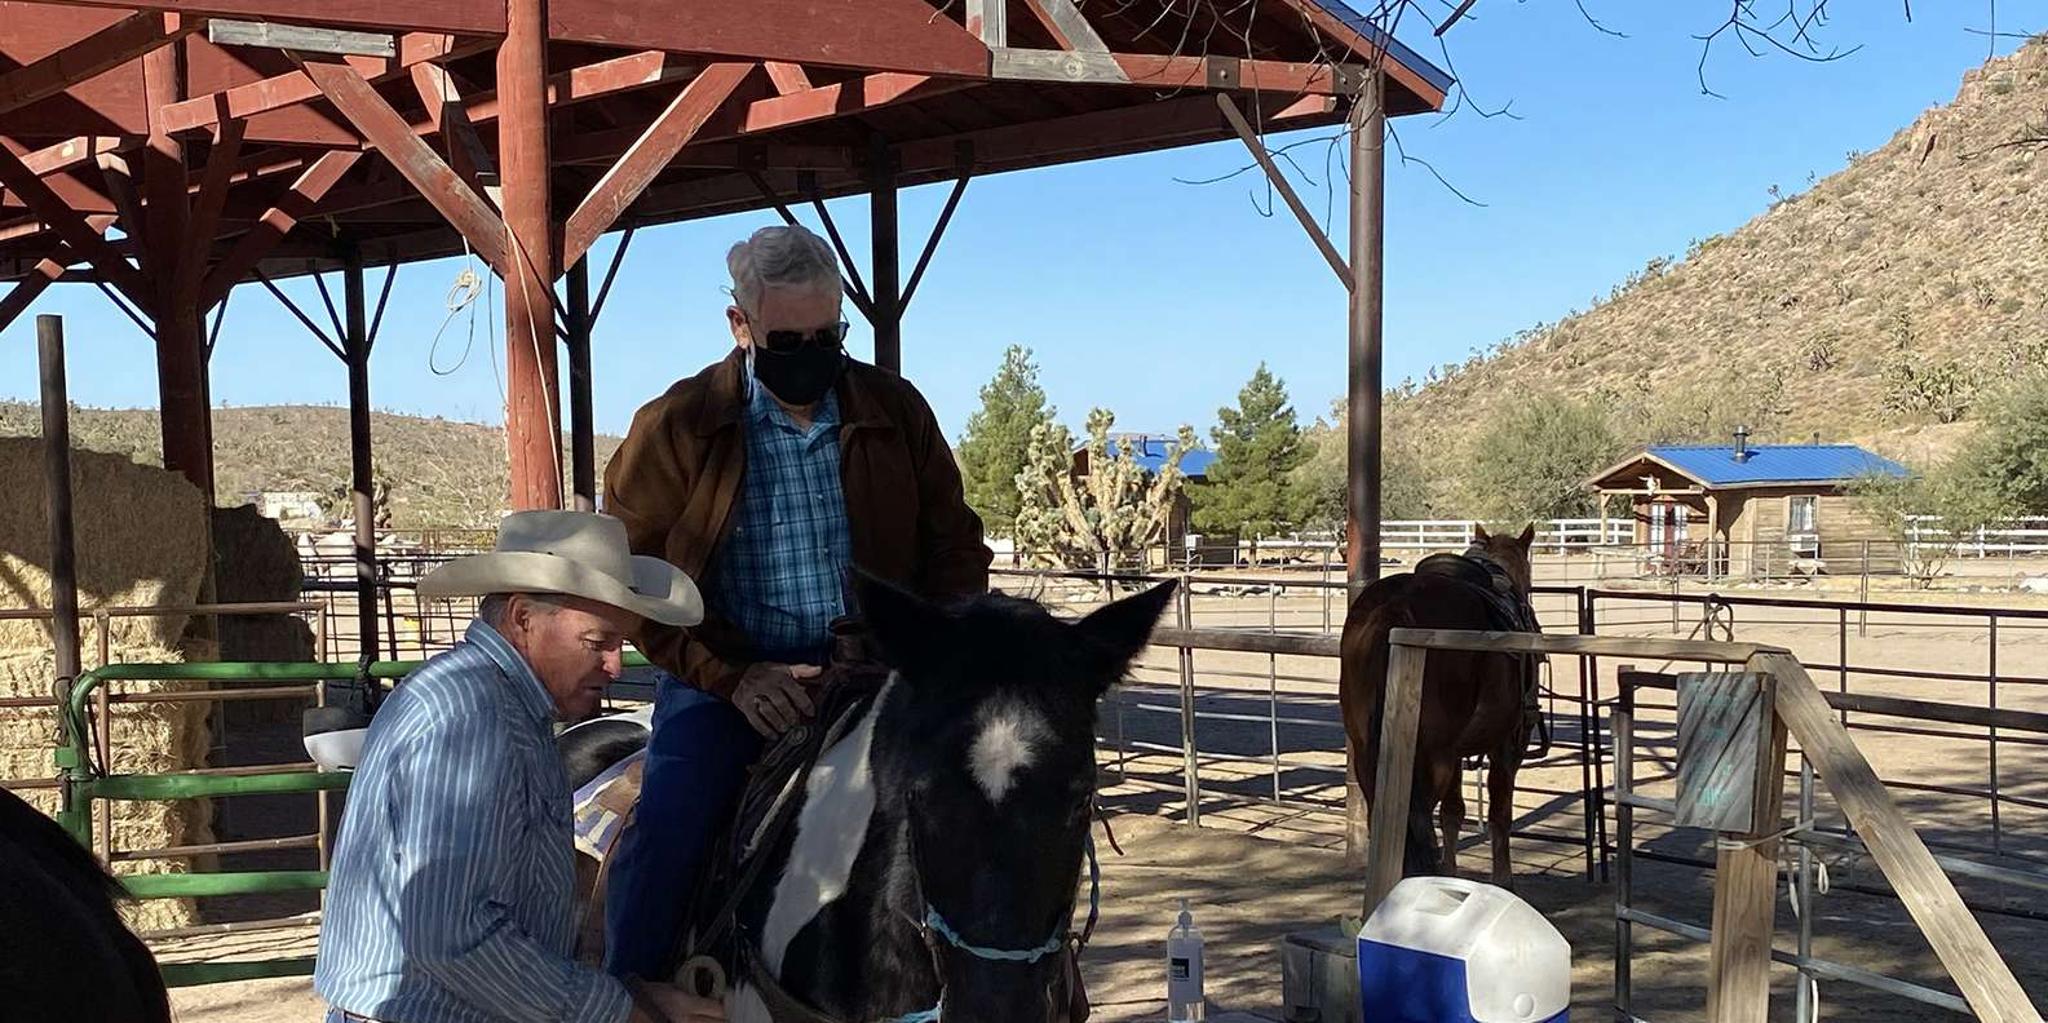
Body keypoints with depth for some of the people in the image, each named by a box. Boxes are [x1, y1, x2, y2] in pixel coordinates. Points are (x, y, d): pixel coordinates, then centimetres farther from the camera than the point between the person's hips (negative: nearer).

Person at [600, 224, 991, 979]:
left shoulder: (895, 410, 4)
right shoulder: (678, 427, -2)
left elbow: (955, 544, 10)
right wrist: (735, 676, -14)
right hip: (726, 677, -2)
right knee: (666, 831, -22)